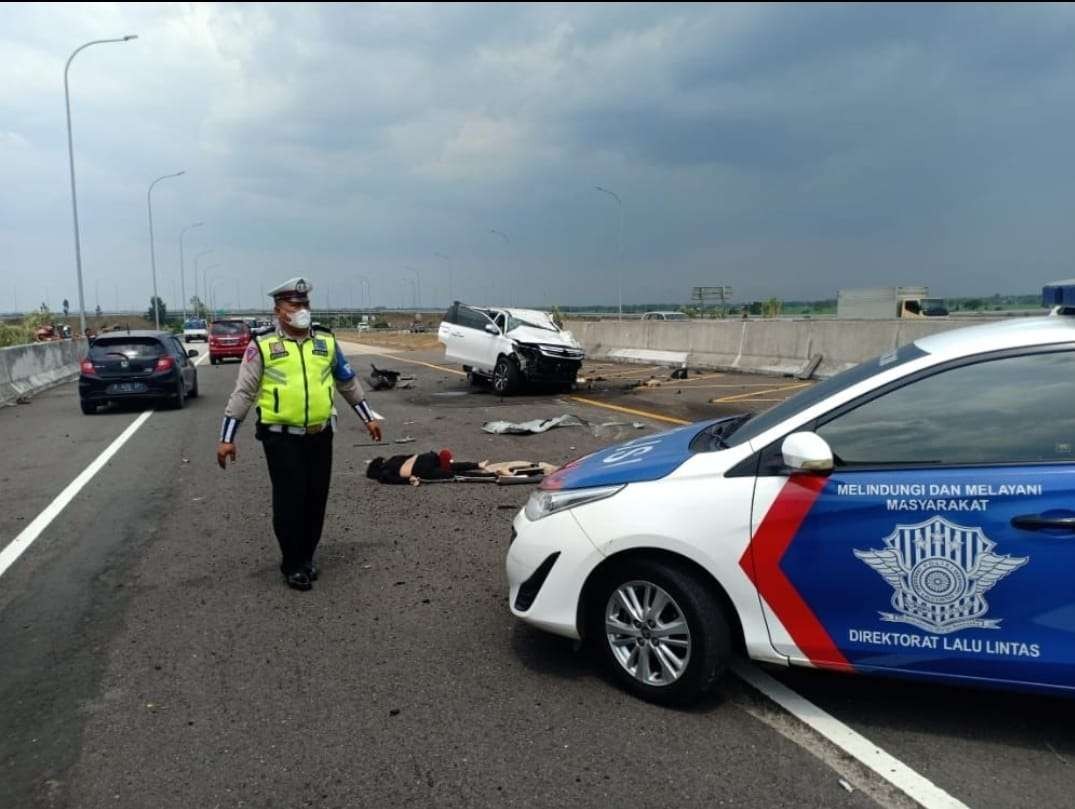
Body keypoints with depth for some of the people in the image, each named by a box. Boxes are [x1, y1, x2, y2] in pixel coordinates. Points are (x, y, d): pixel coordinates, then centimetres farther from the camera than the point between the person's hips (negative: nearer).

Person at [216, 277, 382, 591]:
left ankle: (307, 557, 27)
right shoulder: (262, 346, -3)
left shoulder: (326, 342, 7)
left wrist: (368, 418, 19)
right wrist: (227, 438, -5)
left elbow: (348, 383, 17)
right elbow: (243, 393, -3)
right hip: (282, 438, -3)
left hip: (320, 435, 4)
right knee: (289, 501, -1)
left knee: (316, 499, 10)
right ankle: (293, 564, 14)